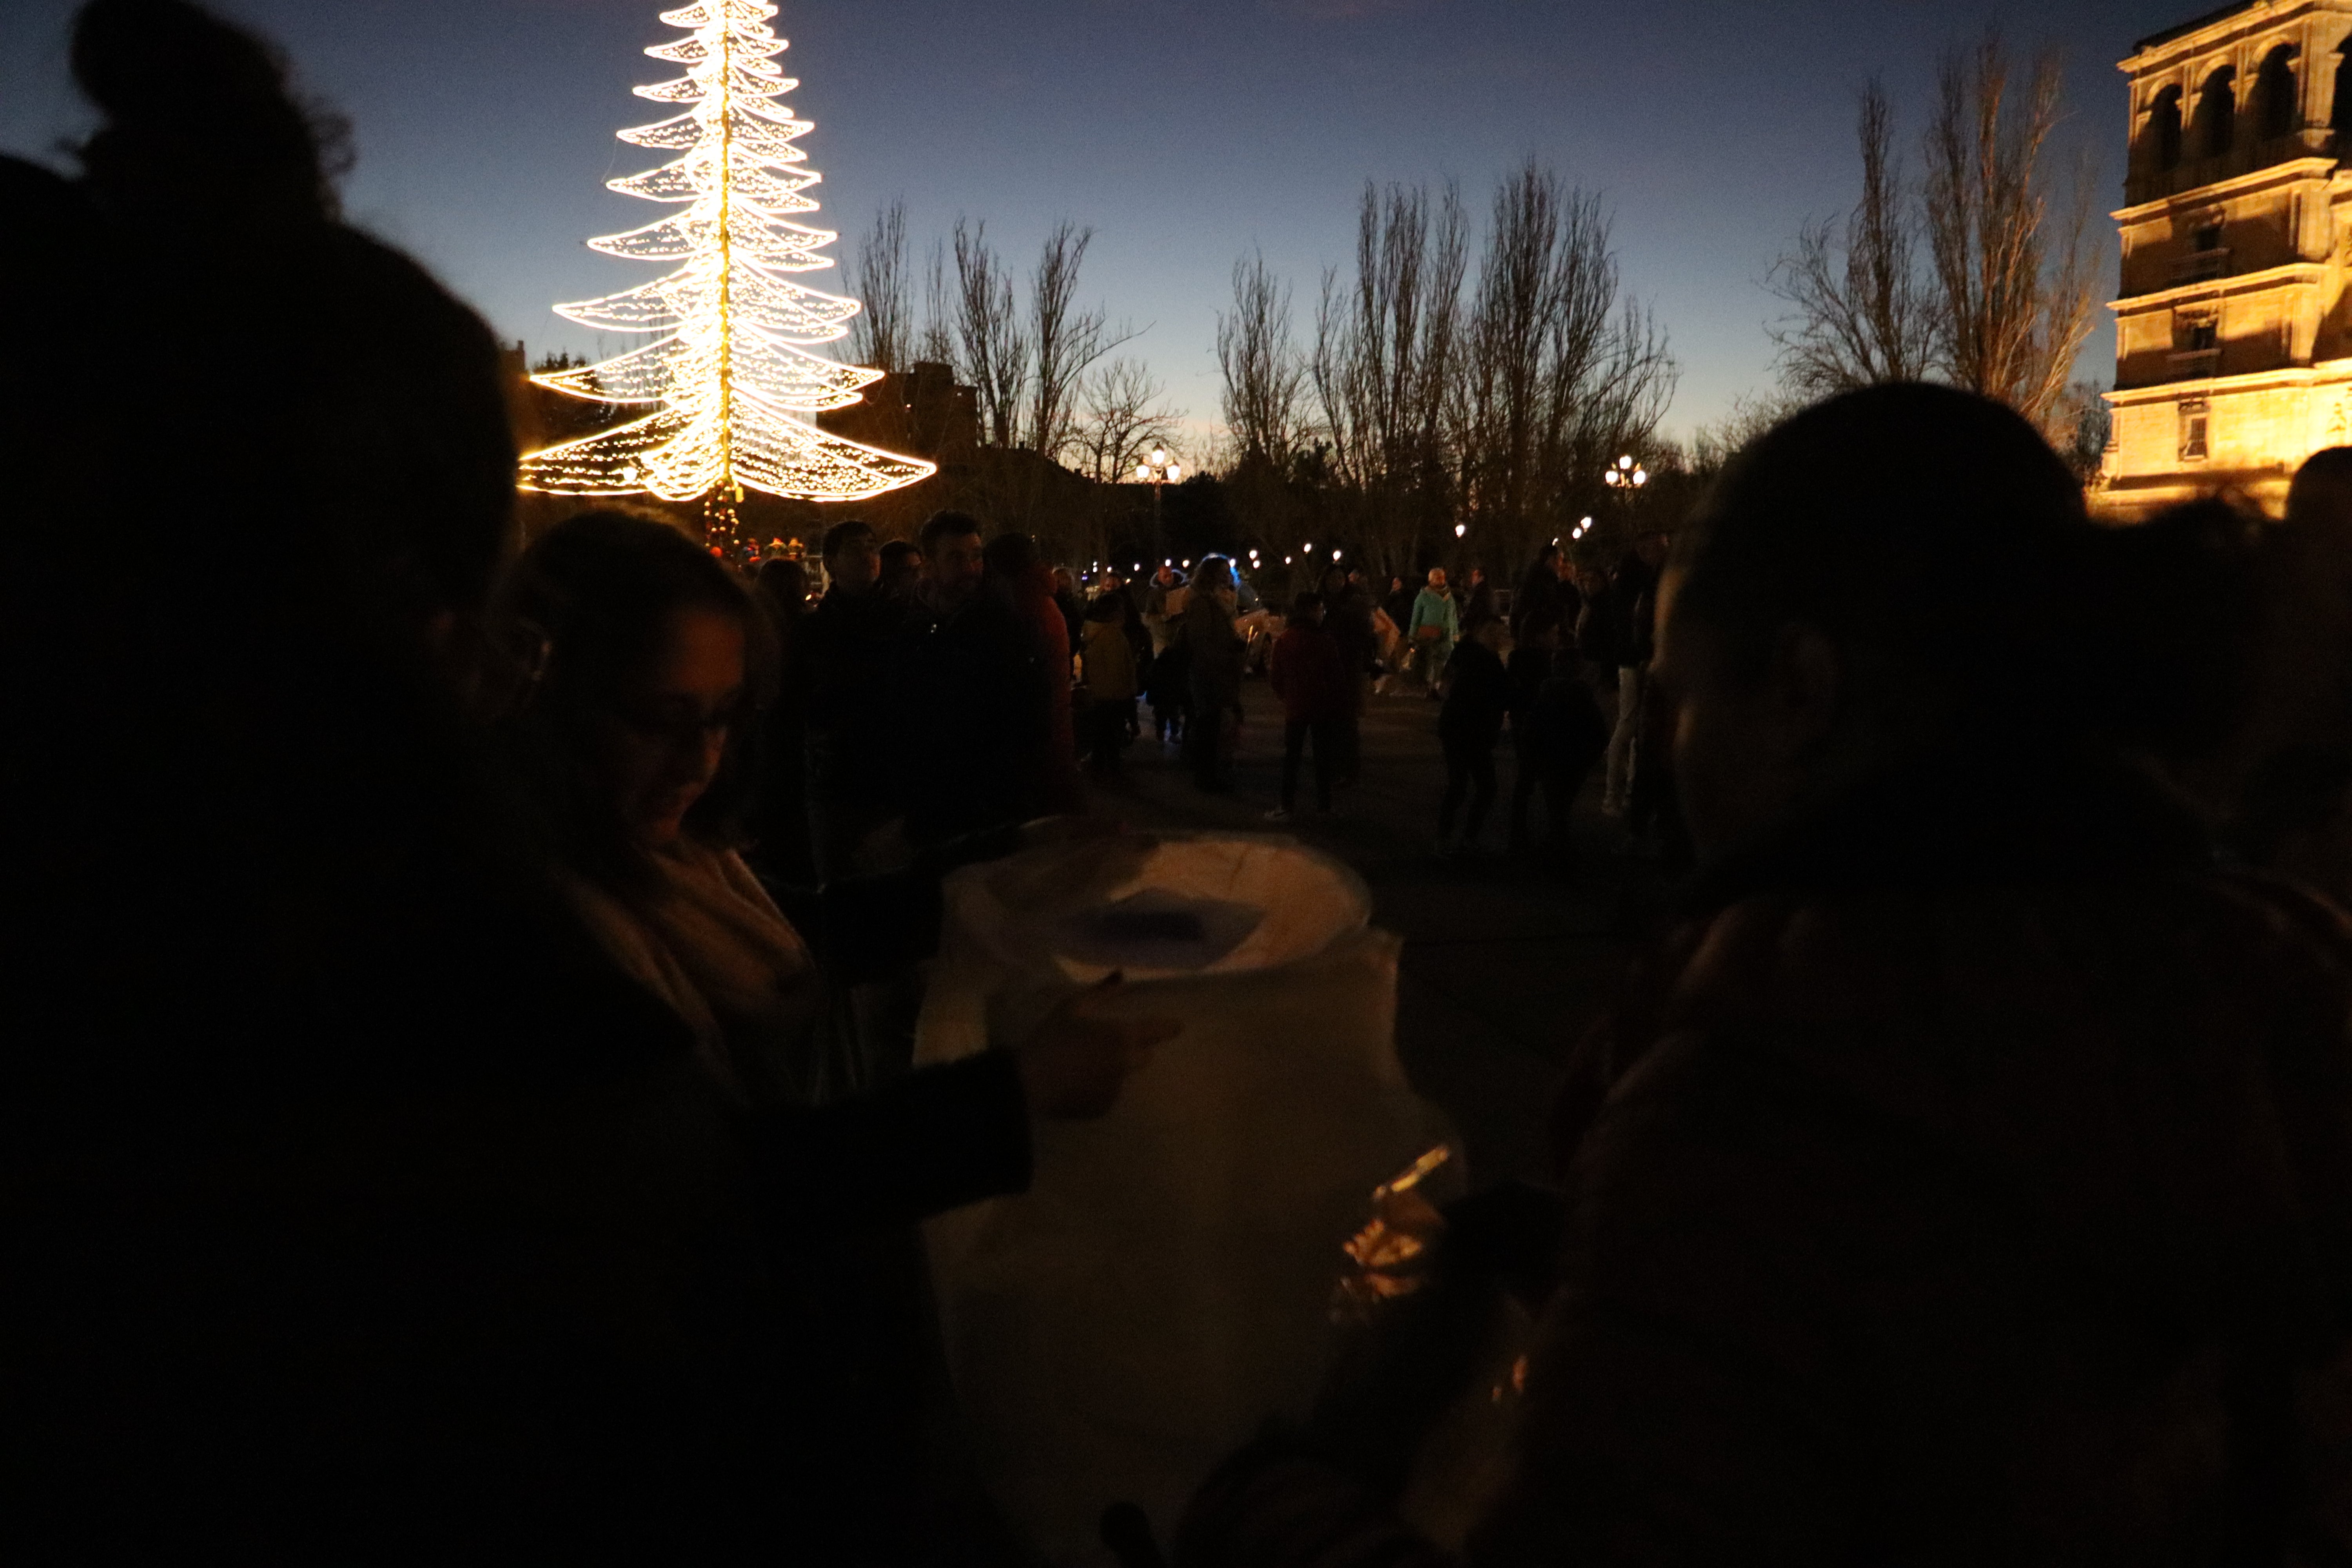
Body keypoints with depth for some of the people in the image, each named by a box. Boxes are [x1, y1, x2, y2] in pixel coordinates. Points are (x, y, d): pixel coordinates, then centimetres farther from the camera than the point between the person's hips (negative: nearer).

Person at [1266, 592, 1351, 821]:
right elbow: (1338, 677, -10)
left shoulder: (1283, 641, -5)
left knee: (1291, 756, 7)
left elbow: (1275, 678, 1)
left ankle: (1287, 806, 2)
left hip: (1295, 707, 1)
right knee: (1323, 756, 10)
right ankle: (1324, 804, 14)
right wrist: (1343, 706, 0)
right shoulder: (1326, 641, -13)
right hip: (1324, 707, -1)